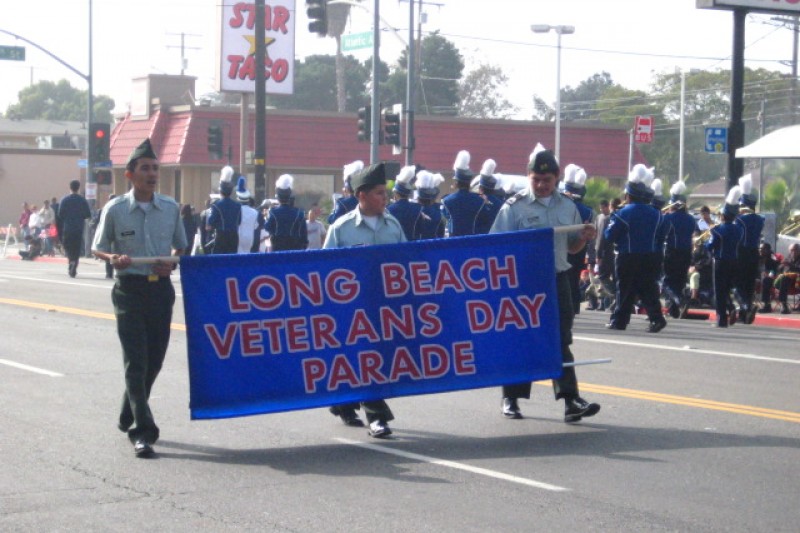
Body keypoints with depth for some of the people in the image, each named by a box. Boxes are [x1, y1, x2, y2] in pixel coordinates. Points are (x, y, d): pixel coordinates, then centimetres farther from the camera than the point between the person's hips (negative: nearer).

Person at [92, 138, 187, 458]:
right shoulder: (115, 210, -3)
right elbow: (98, 248, 6)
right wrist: (114, 259, -16)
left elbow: (181, 247, 15)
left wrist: (172, 263, -6)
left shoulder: (171, 209, 4)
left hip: (161, 288, 4)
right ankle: (143, 432, -7)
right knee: (136, 361, -8)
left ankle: (127, 416, 33)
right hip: (129, 290, -4)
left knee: (154, 359, 11)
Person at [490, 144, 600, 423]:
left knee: (561, 341, 0)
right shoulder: (514, 207, -5)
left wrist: (584, 238, -4)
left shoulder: (567, 207, 9)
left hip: (557, 280, 3)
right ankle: (511, 399, 18)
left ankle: (570, 400, -4)